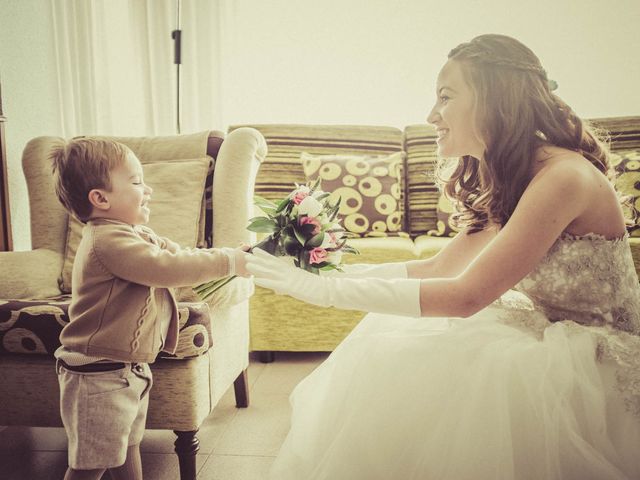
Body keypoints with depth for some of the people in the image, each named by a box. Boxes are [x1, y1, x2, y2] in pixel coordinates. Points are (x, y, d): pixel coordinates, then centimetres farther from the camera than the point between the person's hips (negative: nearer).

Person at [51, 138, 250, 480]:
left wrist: (232, 255, -5)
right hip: (98, 376, -10)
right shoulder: (108, 240, -25)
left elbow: (177, 254, 10)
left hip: (128, 369, 10)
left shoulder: (139, 234, 10)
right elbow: (167, 268, -32)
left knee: (128, 450, 25)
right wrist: (227, 261, -24)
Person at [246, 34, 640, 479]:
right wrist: (327, 275, -3)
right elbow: (438, 269, 6)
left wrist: (325, 290, -26)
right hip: (553, 338, 8)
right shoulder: (508, 180, 6)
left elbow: (465, 296, -27)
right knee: (392, 342, -4)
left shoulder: (563, 176, -24)